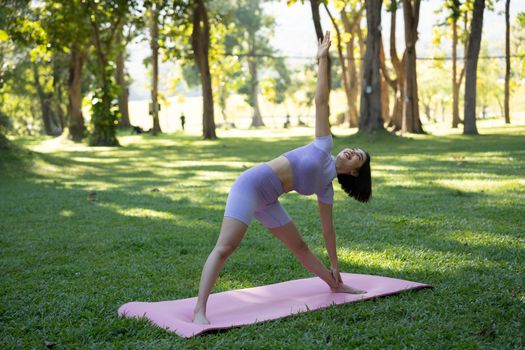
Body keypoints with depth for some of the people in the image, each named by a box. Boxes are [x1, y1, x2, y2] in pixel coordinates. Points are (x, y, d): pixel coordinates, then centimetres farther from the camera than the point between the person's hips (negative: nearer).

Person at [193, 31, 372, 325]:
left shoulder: (326, 188, 14)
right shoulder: (325, 146, 2)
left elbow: (328, 227, 21)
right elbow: (321, 102, 1)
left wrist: (335, 267, 24)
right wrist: (323, 59, 0)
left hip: (267, 201, 7)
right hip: (250, 186, -7)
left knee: (299, 246, 17)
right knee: (225, 248, -17)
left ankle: (335, 285, 37)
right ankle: (199, 311, -21)